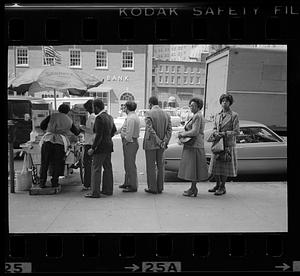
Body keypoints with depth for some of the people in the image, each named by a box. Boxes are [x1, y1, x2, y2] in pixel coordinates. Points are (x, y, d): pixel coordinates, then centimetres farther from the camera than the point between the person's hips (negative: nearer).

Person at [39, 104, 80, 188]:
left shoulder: (52, 116, 12)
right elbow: (76, 132, 32)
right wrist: (79, 130, 56)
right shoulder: (69, 121, 19)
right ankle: (54, 182, 13)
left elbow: (42, 125, 11)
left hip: (48, 140, -1)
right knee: (57, 163, 11)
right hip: (61, 142, 1)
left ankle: (42, 183, 8)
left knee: (44, 163, 7)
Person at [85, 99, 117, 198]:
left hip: (101, 146, -9)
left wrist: (92, 148, -18)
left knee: (96, 168, -4)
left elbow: (99, 135, -22)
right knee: (107, 167, 13)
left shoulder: (99, 118, -17)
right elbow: (114, 130, 23)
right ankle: (108, 189, 21)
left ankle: (95, 192, -1)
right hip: (109, 145, 9)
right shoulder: (109, 117, 11)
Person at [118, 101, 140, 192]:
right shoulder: (134, 116, 16)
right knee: (128, 164, 18)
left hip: (130, 143, -11)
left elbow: (129, 133, -21)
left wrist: (126, 141, -13)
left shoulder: (131, 118, -18)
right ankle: (127, 183, 30)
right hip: (131, 142, 11)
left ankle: (133, 186, 2)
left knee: (130, 165, -5)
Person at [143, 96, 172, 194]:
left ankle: (152, 188, 9)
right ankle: (160, 187, 18)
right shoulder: (166, 114, 6)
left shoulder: (148, 114, -10)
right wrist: (165, 142, -8)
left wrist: (159, 141, -16)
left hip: (150, 144, -5)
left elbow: (150, 130, -19)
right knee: (160, 165, 13)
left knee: (151, 166, 4)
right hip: (162, 145, 5)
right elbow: (169, 130, -2)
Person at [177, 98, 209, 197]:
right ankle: (193, 188, 21)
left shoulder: (197, 116, -14)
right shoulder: (199, 116, 18)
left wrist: (182, 134, -11)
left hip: (194, 145, -10)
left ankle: (193, 189, 4)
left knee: (193, 166, -4)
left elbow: (195, 132, -23)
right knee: (192, 166, 13)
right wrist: (183, 133, 10)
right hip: (192, 144, 10)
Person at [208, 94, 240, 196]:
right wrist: (215, 133, -9)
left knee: (224, 166, 1)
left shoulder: (234, 115, -4)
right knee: (215, 165, 10)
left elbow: (236, 131, -8)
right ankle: (217, 184, 26)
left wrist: (224, 134, -18)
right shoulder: (217, 115, 12)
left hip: (228, 145, -5)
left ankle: (222, 187, 13)